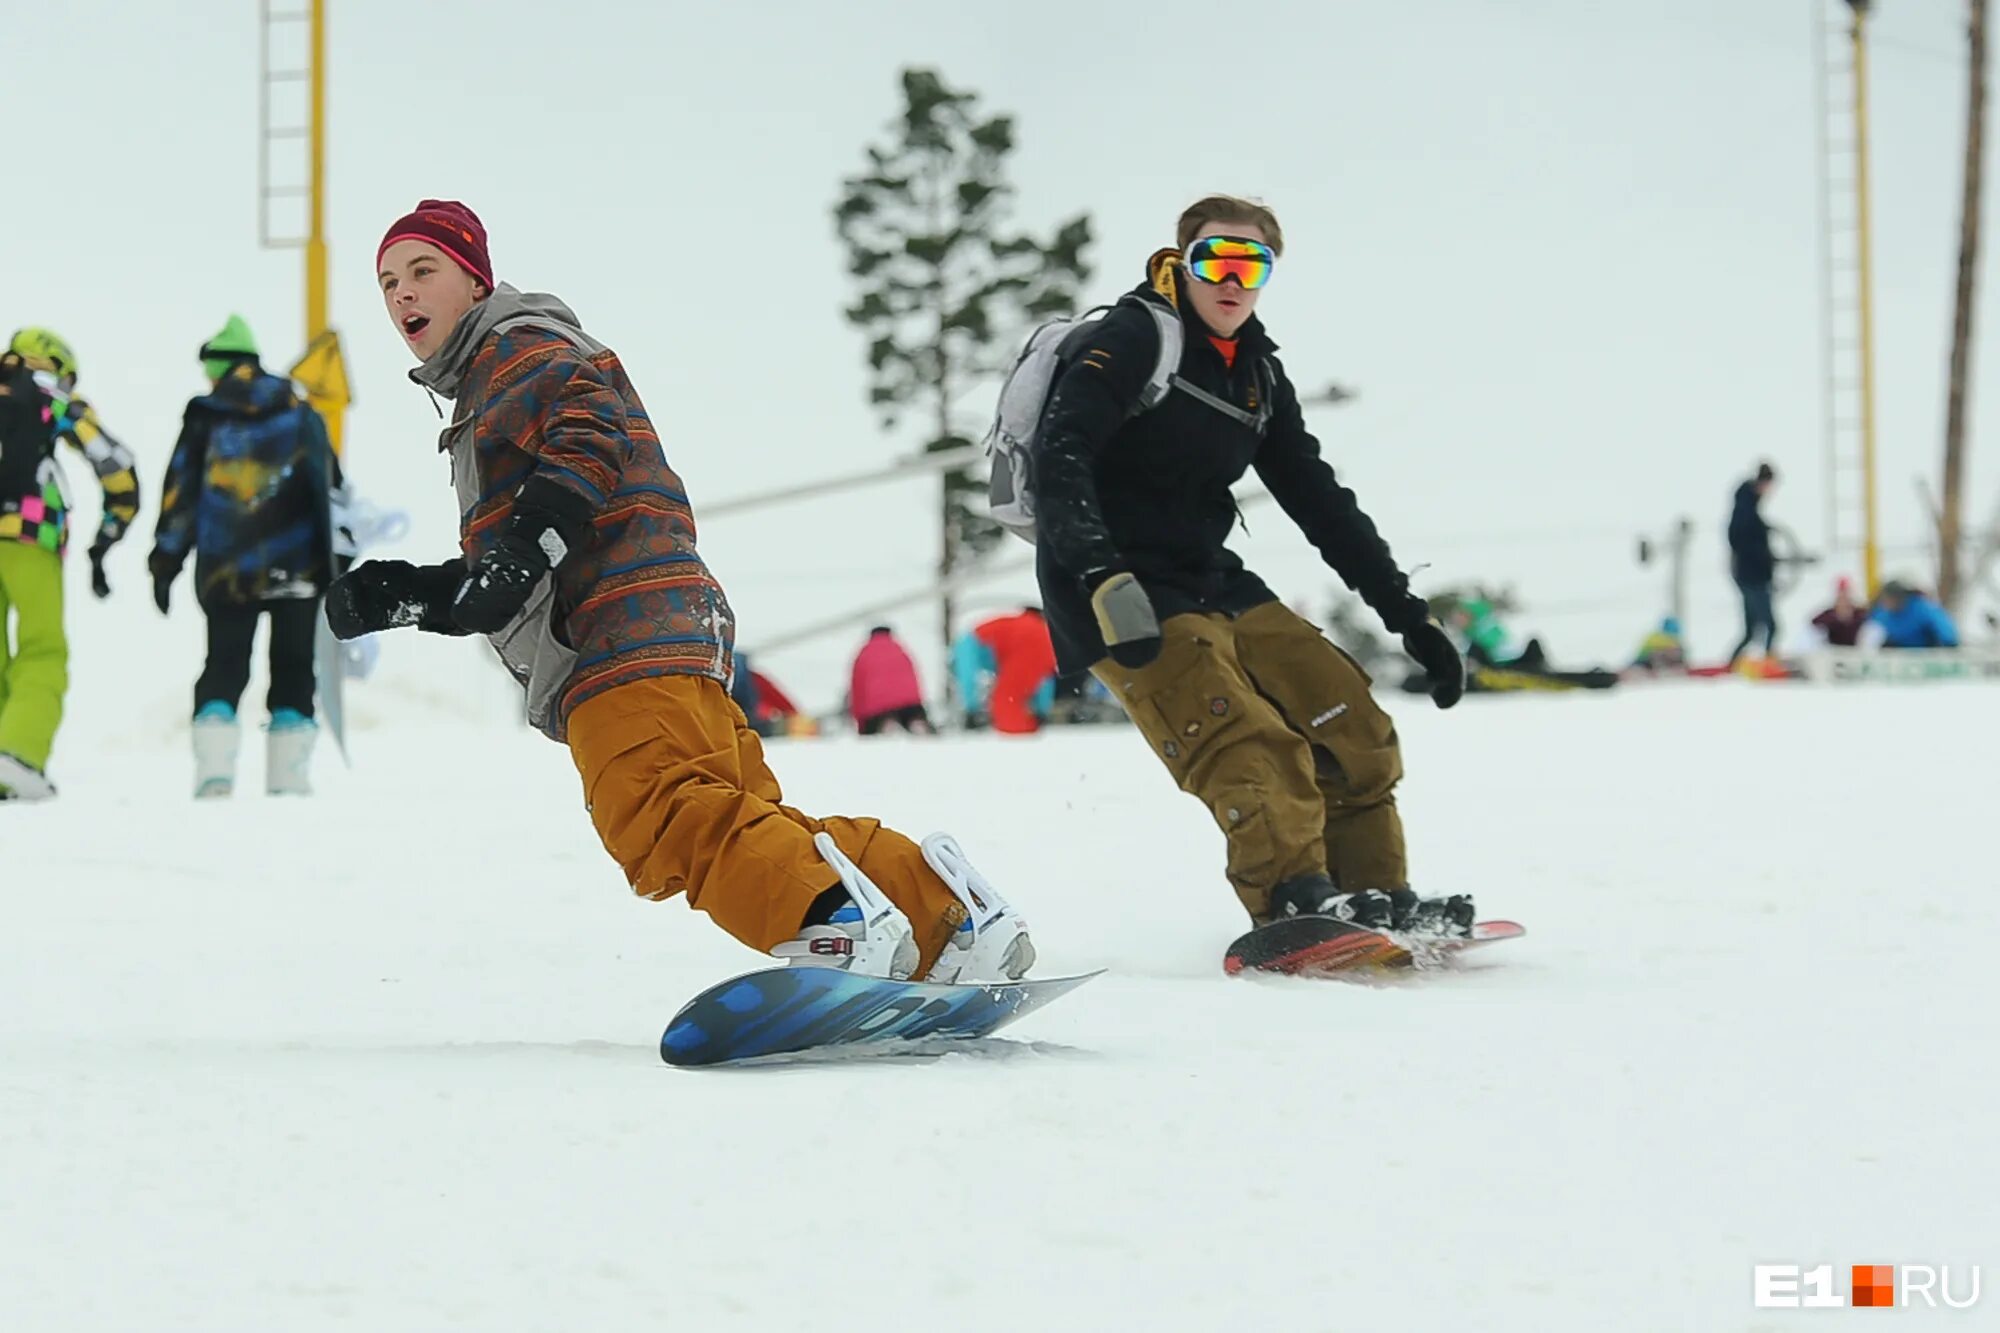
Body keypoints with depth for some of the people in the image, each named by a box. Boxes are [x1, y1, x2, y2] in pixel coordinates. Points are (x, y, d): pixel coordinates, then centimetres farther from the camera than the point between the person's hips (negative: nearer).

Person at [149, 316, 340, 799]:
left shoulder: (204, 419, 3)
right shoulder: (301, 414, 9)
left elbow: (180, 496, 1)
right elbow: (332, 486, 12)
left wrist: (164, 564, 6)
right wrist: (337, 548, 22)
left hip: (227, 571, -1)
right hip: (298, 569, 1)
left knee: (224, 668, 7)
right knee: (293, 669, 6)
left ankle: (214, 768, -9)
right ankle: (289, 777, -2)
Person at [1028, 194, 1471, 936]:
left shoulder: (1256, 372, 15)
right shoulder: (1129, 341, -9)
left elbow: (1320, 501, 18)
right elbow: (1060, 462, -23)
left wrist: (1407, 614, 12)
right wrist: (1102, 575, -39)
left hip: (1211, 582, 8)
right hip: (1123, 601, -8)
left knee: (1350, 723, 5)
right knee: (1254, 749, -25)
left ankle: (1380, 901, 13)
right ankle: (1292, 906, -35)